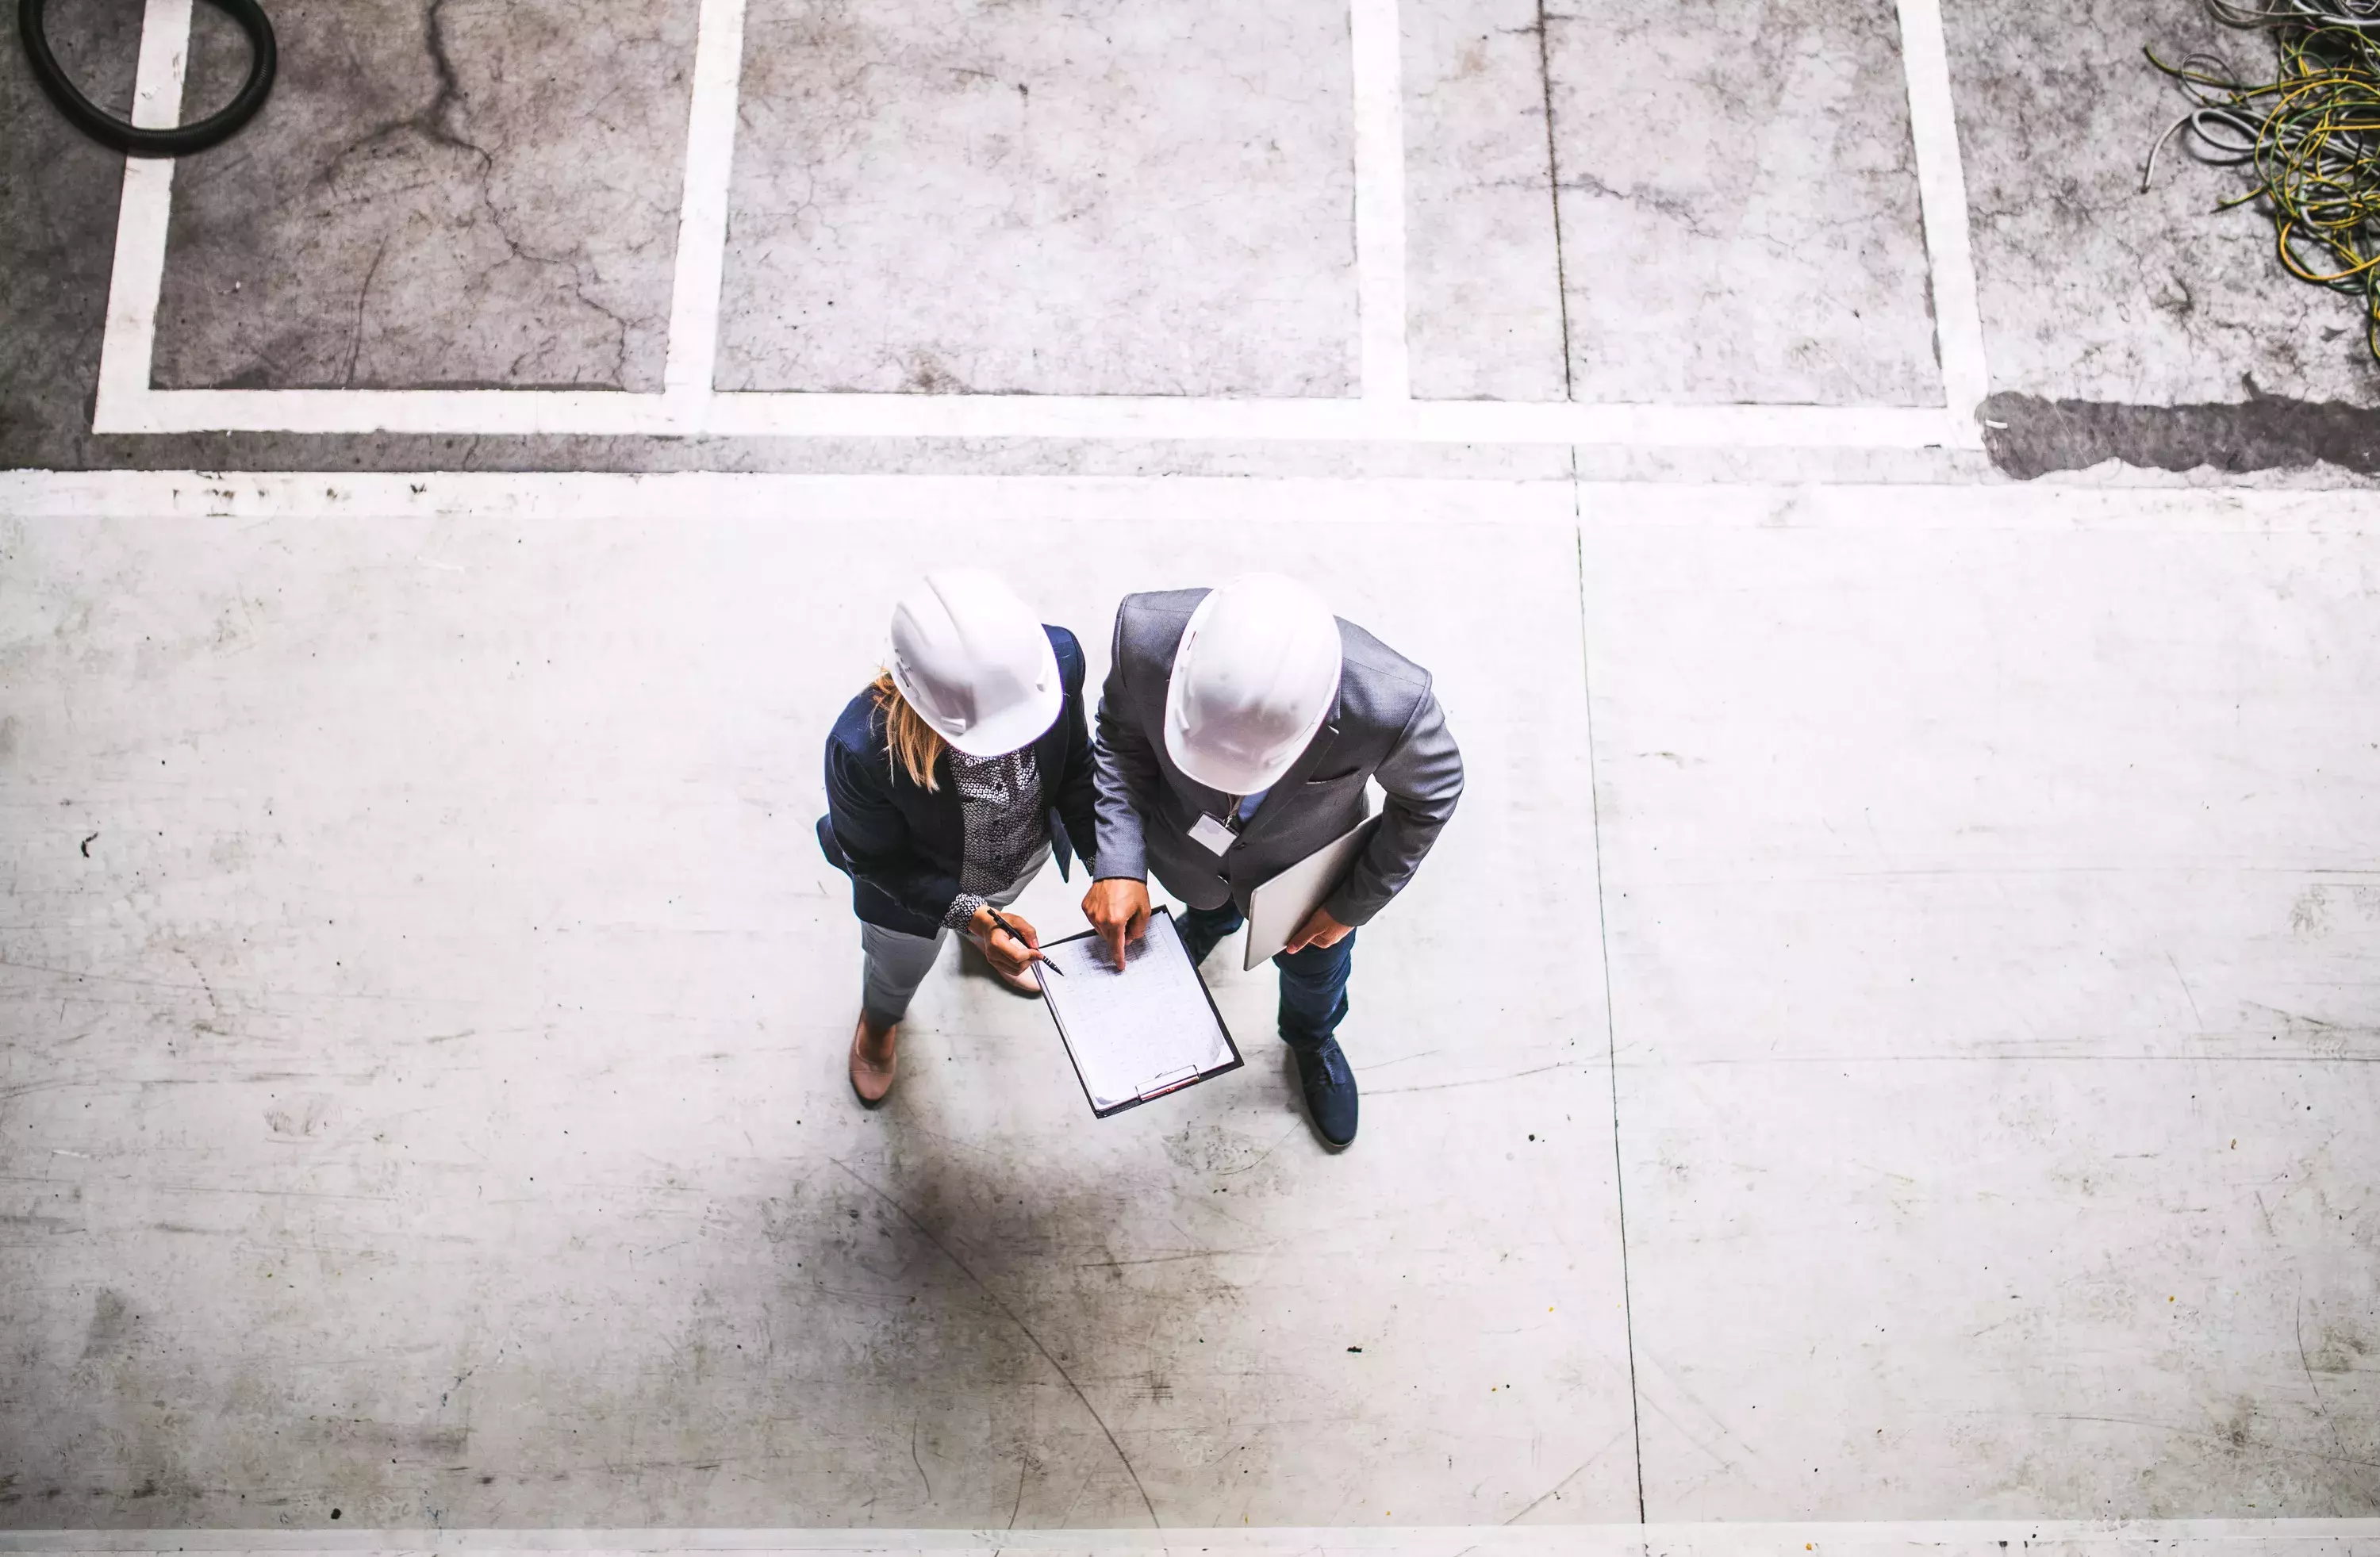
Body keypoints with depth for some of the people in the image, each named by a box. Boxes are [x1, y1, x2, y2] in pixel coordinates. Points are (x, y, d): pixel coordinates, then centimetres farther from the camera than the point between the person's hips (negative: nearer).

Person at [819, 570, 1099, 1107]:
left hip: (1027, 855, 2)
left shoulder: (1056, 658, -38)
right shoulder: (862, 746, -45)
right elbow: (876, 859, -24)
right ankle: (879, 1021, 71)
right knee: (899, 972, 33)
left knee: (995, 925, 39)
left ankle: (986, 945, 78)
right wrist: (971, 915, -34)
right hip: (913, 888, -2)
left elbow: (1075, 768, -16)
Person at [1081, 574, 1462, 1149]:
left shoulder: (1393, 705, -45)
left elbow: (1430, 797, -20)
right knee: (1208, 905, 37)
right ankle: (1211, 920, 75)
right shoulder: (1146, 633, -41)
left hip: (1302, 875, -1)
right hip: (1185, 843, 1)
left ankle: (1313, 1042, 67)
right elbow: (1122, 735, -17)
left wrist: (1355, 905, -11)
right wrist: (1118, 864, -25)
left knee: (1314, 967, 31)